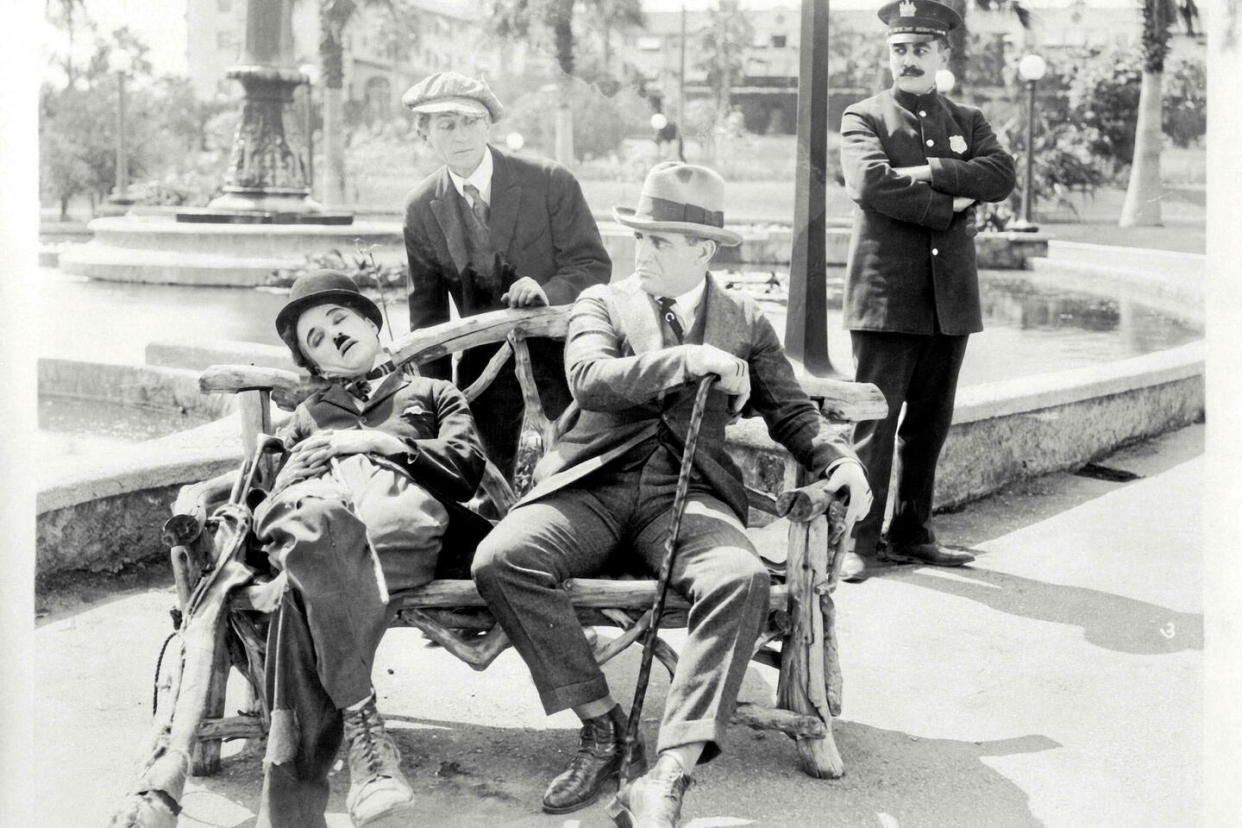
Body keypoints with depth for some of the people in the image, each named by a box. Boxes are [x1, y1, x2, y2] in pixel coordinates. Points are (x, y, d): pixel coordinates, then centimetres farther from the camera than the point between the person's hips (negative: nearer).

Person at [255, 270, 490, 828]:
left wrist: (380, 443, 8)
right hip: (313, 501, 2)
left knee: (306, 592, -40)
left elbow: (466, 469, 18)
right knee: (312, 527, -43)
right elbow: (277, 485, 27)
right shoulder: (307, 416, 44)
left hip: (398, 500, -2)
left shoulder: (433, 394, 36)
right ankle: (362, 722, -49)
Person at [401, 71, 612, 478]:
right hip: (484, 351, 2)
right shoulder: (420, 208, -2)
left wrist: (546, 291, -29)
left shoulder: (550, 182, -12)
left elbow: (595, 265, -8)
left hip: (559, 338, -2)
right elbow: (427, 307, 4)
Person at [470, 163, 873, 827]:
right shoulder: (602, 303, 16)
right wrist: (687, 359, -14)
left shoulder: (745, 323, 19)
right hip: (593, 484, 1)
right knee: (500, 560, -28)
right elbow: (589, 378, -4)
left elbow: (792, 412, 15)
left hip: (686, 495, 0)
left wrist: (838, 460, -5)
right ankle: (601, 724, -14)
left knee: (741, 579, -33)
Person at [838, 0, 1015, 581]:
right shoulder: (863, 118, 5)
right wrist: (949, 207, -10)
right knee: (875, 423, -6)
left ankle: (912, 535, 20)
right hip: (885, 298, -4)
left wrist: (929, 172, -13)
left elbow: (1001, 175, -3)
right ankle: (862, 542, 0)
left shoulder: (968, 121, 16)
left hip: (950, 299, 4)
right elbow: (871, 183, -15)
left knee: (931, 423, 10)